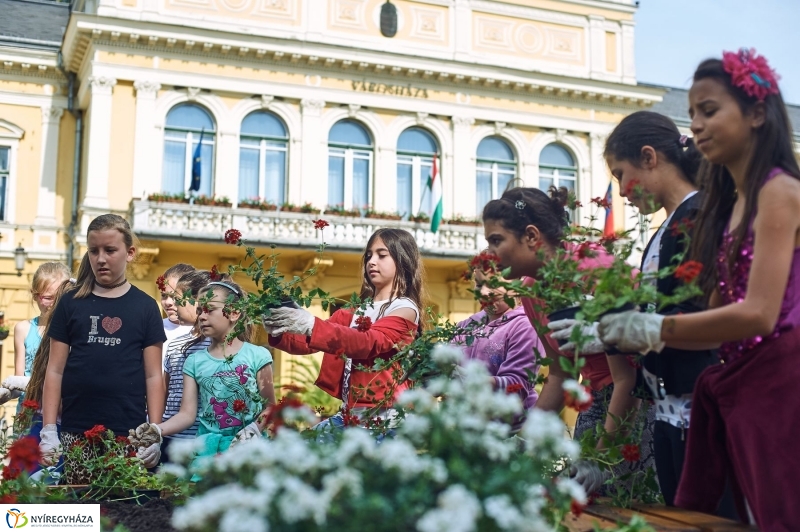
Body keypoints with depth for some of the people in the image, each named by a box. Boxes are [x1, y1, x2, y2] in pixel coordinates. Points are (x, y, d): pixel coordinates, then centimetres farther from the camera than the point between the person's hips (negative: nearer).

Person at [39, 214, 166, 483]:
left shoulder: (145, 306, 5)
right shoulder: (71, 303, 7)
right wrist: (49, 430, 0)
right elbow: (55, 371, 7)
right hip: (76, 433, 1)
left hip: (128, 434, -1)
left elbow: (153, 376, 4)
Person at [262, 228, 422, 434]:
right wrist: (279, 333, -17)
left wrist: (312, 326, -35)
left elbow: (369, 342, -23)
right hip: (350, 412, 7)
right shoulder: (356, 310, 17)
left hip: (383, 415, -7)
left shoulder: (405, 309, -4)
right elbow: (308, 342, 6)